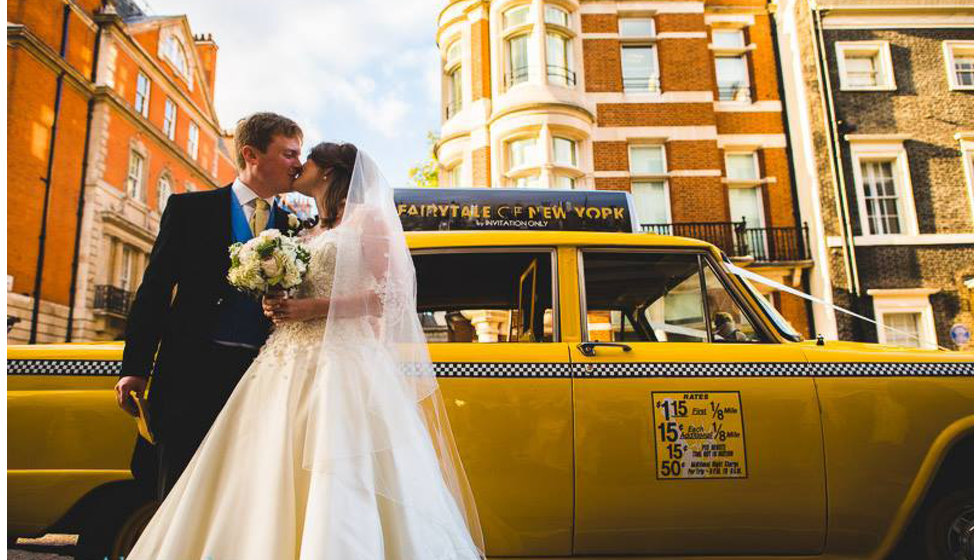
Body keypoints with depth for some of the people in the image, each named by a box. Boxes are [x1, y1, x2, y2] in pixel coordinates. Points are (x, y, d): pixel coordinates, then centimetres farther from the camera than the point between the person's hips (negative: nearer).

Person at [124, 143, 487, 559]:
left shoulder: (367, 218, 4)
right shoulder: (304, 236, 24)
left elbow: (396, 293, -7)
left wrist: (315, 308, -13)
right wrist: (277, 306, 5)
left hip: (342, 364, -6)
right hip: (288, 367, 7)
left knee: (340, 490, -12)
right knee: (271, 491, 1)